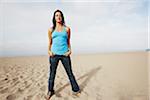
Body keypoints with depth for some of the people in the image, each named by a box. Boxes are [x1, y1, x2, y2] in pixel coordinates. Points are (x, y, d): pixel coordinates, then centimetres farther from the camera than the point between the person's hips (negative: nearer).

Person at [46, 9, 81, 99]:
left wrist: (70, 50, -3)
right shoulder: (51, 30, 9)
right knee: (52, 73, 9)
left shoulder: (67, 29, 7)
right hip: (54, 54, 1)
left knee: (70, 73, 7)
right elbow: (50, 43, 14)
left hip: (65, 54, -1)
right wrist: (49, 51, -2)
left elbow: (68, 42, 12)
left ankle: (76, 89, 25)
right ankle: (50, 91, 29)